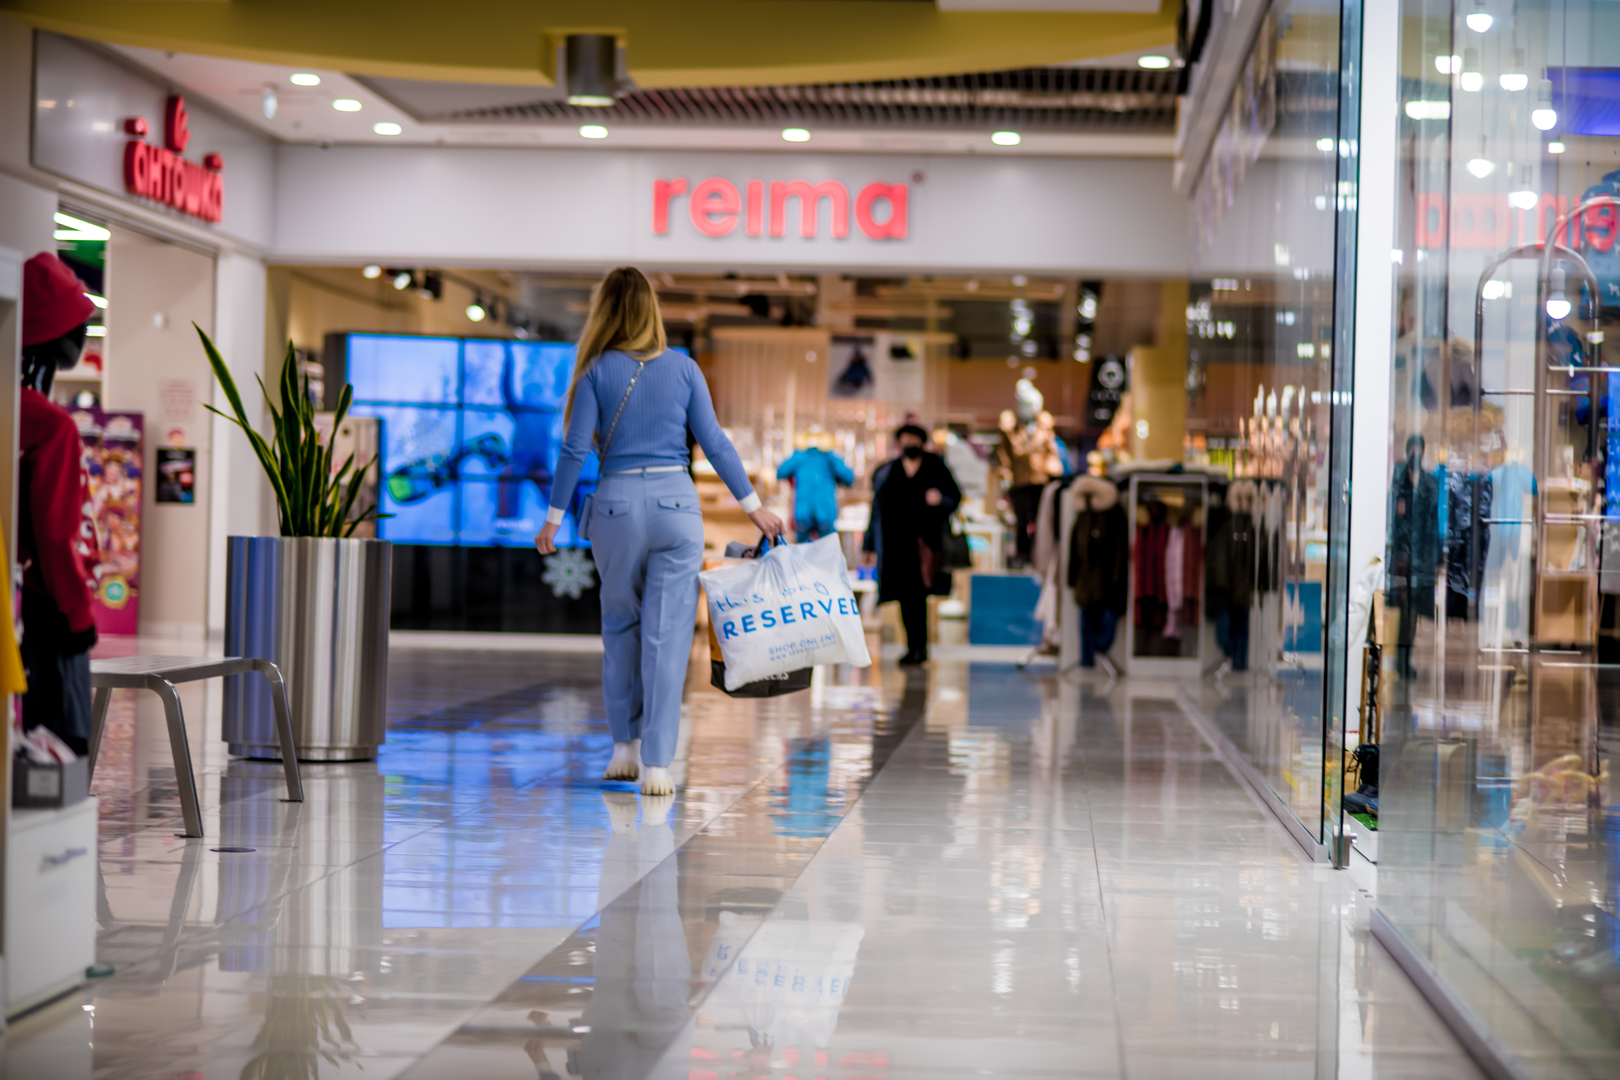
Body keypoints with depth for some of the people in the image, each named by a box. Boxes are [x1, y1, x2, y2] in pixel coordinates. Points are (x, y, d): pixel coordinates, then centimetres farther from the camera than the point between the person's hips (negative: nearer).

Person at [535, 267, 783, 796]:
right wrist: (754, 506, 10)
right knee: (667, 635, 0)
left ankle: (625, 747, 22)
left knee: (620, 627, 18)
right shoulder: (682, 368, 3)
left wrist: (554, 517, 4)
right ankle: (656, 764, -3)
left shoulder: (597, 371, -1)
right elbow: (714, 441, 3)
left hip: (617, 505, 0)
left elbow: (576, 448, -4)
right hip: (676, 503, 0)